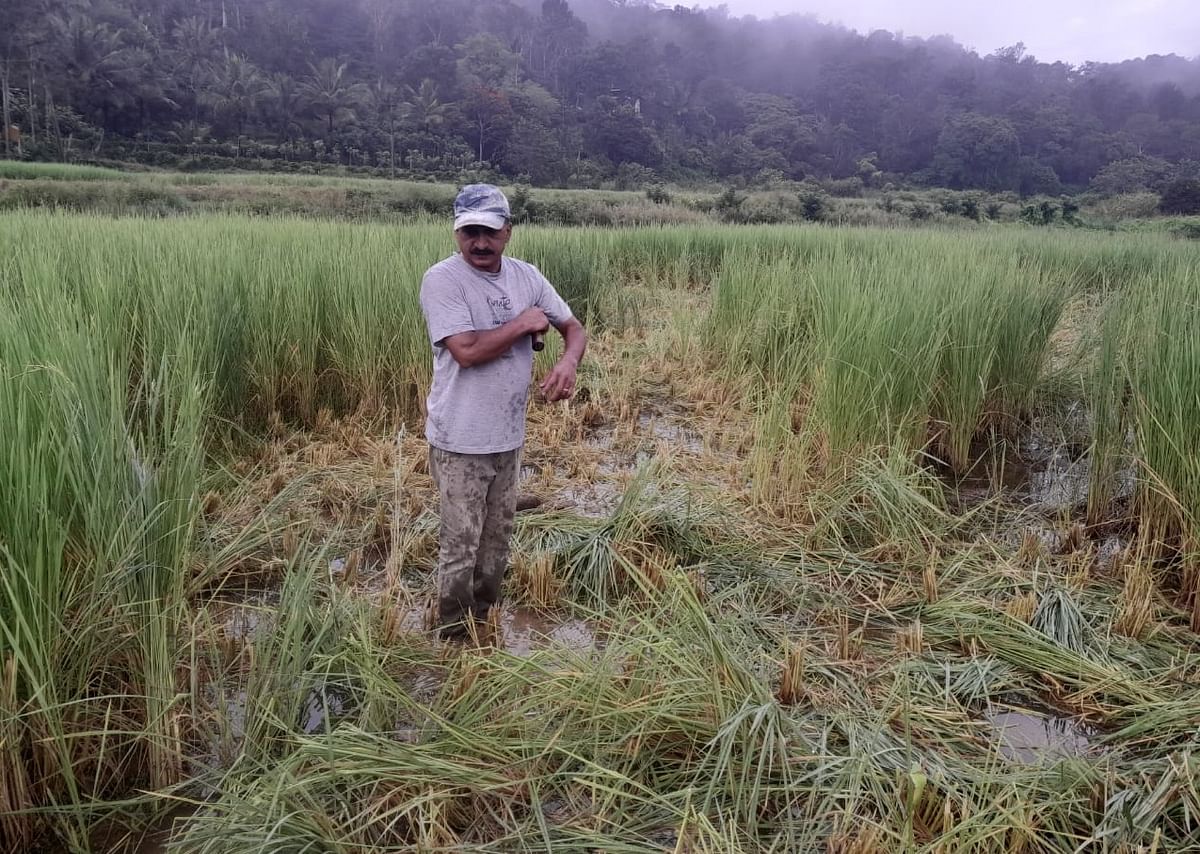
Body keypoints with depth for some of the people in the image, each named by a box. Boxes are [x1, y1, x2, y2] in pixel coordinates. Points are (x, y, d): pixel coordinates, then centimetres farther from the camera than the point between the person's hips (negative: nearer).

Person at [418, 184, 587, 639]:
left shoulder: (526, 276, 3)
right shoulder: (442, 279, -15)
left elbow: (574, 328, 9)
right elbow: (466, 350, -26)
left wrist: (568, 362, -14)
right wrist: (523, 324, -14)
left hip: (509, 436, 6)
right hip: (461, 440, -6)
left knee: (497, 538, 20)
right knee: (460, 545, 4)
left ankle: (484, 624, 40)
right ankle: (454, 639, 22)